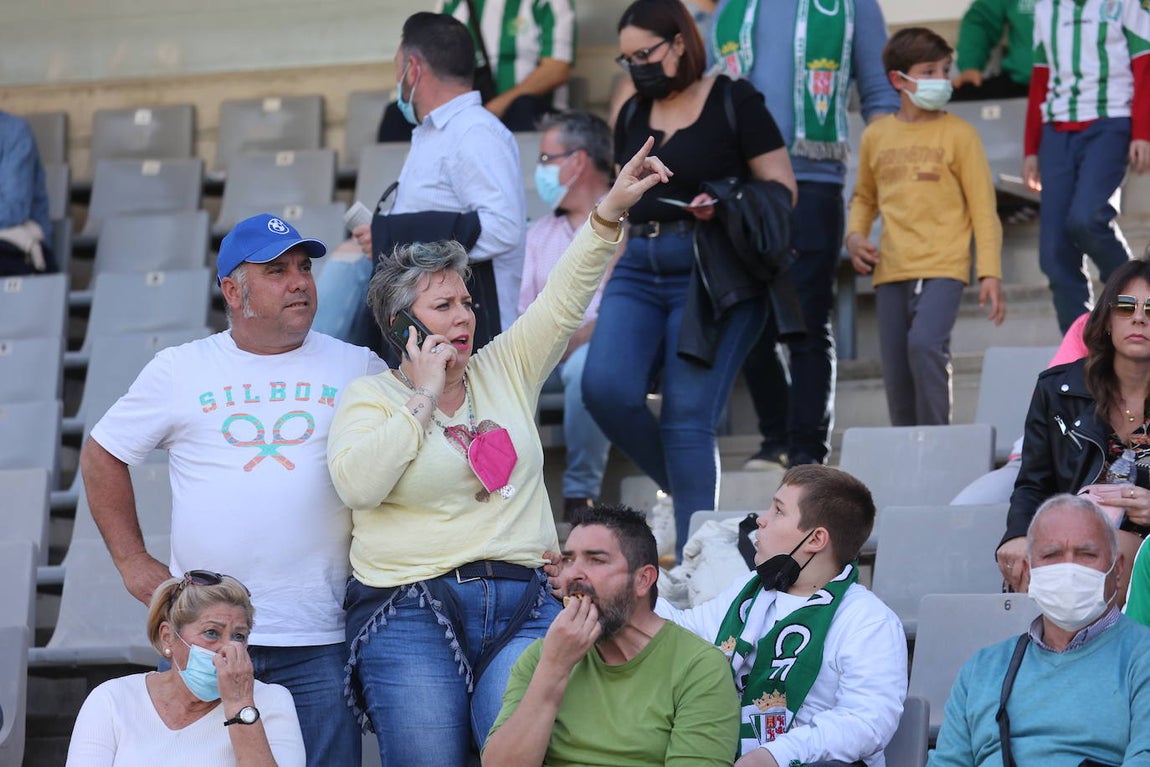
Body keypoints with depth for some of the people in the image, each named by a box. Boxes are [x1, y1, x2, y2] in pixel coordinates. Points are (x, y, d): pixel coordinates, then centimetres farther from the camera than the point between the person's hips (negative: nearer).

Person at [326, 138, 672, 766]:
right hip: (413, 611, -3)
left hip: (522, 604, 3)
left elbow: (564, 297, 11)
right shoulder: (370, 396, 6)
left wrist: (612, 209, 0)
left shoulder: (504, 372, 18)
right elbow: (356, 484, -12)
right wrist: (425, 399, -6)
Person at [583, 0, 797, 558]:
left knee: (687, 417, -12)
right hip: (640, 271, 6)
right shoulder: (632, 116, 17)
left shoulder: (734, 103, -1)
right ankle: (683, 489, 7)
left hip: (714, 274, -6)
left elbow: (783, 189, -2)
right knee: (605, 388, -16)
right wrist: (612, 283, 18)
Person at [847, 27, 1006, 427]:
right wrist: (855, 236, 5)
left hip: (942, 266, -4)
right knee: (895, 372, 4)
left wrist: (990, 274, -6)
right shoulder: (876, 135, 10)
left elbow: (983, 208, 1)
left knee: (925, 344, -25)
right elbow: (864, 197, 25)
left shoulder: (958, 133, 1)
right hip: (891, 270, 4)